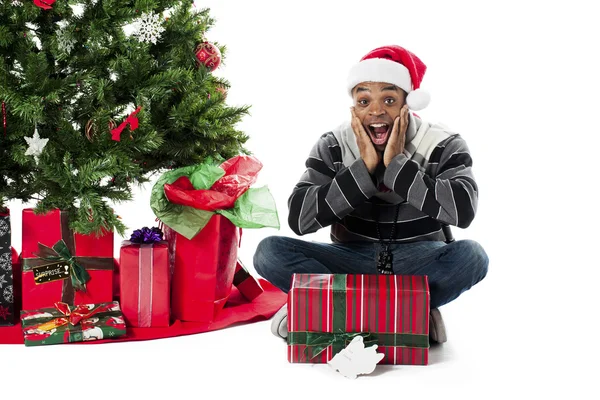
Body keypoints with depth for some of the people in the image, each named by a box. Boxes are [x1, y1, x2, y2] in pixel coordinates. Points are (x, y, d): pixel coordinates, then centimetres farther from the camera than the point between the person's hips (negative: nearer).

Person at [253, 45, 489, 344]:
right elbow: (299, 219, -17)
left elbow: (462, 211, -26)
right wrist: (363, 167, -23)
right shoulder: (333, 147, -6)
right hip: (353, 262, 2)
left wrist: (397, 163, -25)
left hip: (421, 264, -1)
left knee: (471, 256, -32)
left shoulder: (444, 146, -9)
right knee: (270, 252, -22)